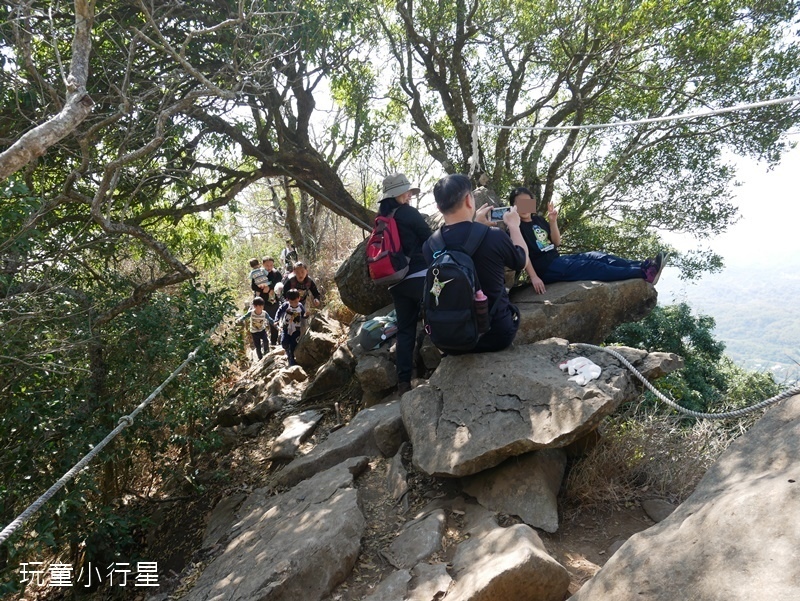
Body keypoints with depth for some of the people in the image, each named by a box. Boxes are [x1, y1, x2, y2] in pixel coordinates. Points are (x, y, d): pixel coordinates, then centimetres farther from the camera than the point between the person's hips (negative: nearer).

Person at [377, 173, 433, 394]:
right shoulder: (408, 212, -5)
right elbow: (430, 241, -2)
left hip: (396, 282, 7)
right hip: (420, 277, -7)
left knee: (404, 329, 8)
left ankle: (403, 381, 6)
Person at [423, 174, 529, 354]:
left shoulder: (429, 246, -14)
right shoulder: (494, 236, -24)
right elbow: (522, 260, 1)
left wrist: (475, 225, 19)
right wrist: (513, 225, 15)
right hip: (496, 334, -3)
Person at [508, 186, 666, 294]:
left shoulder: (537, 219, 16)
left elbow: (556, 242, 16)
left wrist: (553, 221, 1)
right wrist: (534, 277, -26)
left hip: (557, 259, 8)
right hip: (546, 268, -8)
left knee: (597, 256, -6)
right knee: (592, 267, -16)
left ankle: (644, 266, -15)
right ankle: (644, 274, -21)